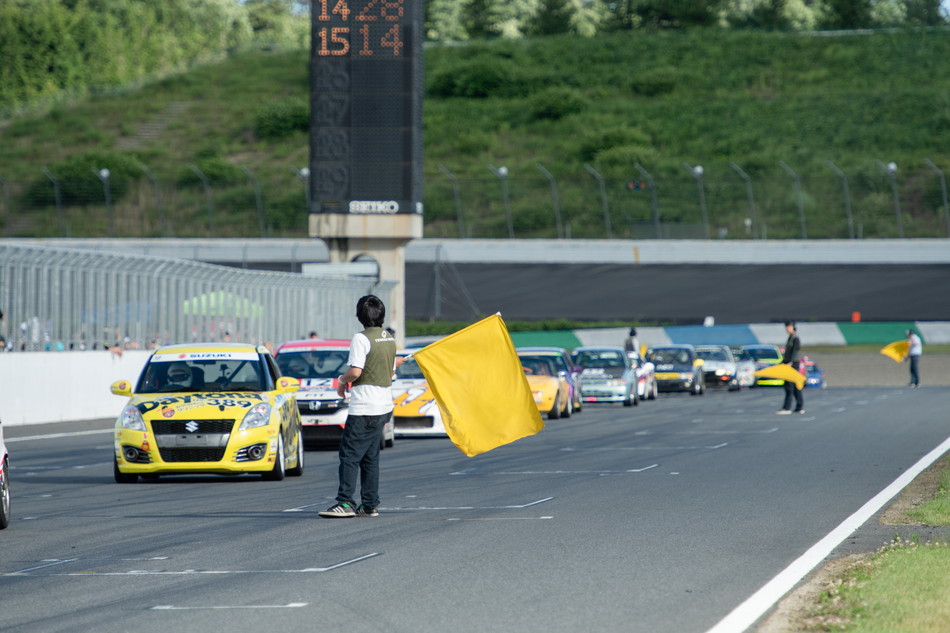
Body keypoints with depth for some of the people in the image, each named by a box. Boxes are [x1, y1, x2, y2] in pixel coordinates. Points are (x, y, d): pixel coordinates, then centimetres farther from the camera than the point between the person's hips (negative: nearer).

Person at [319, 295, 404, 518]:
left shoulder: (361, 339, -14)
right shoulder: (389, 339, 10)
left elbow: (355, 372, -20)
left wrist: (343, 380, -1)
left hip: (363, 408, -8)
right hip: (384, 406, 8)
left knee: (350, 454, -8)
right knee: (370, 456, 13)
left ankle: (345, 502, -14)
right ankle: (370, 504, 12)